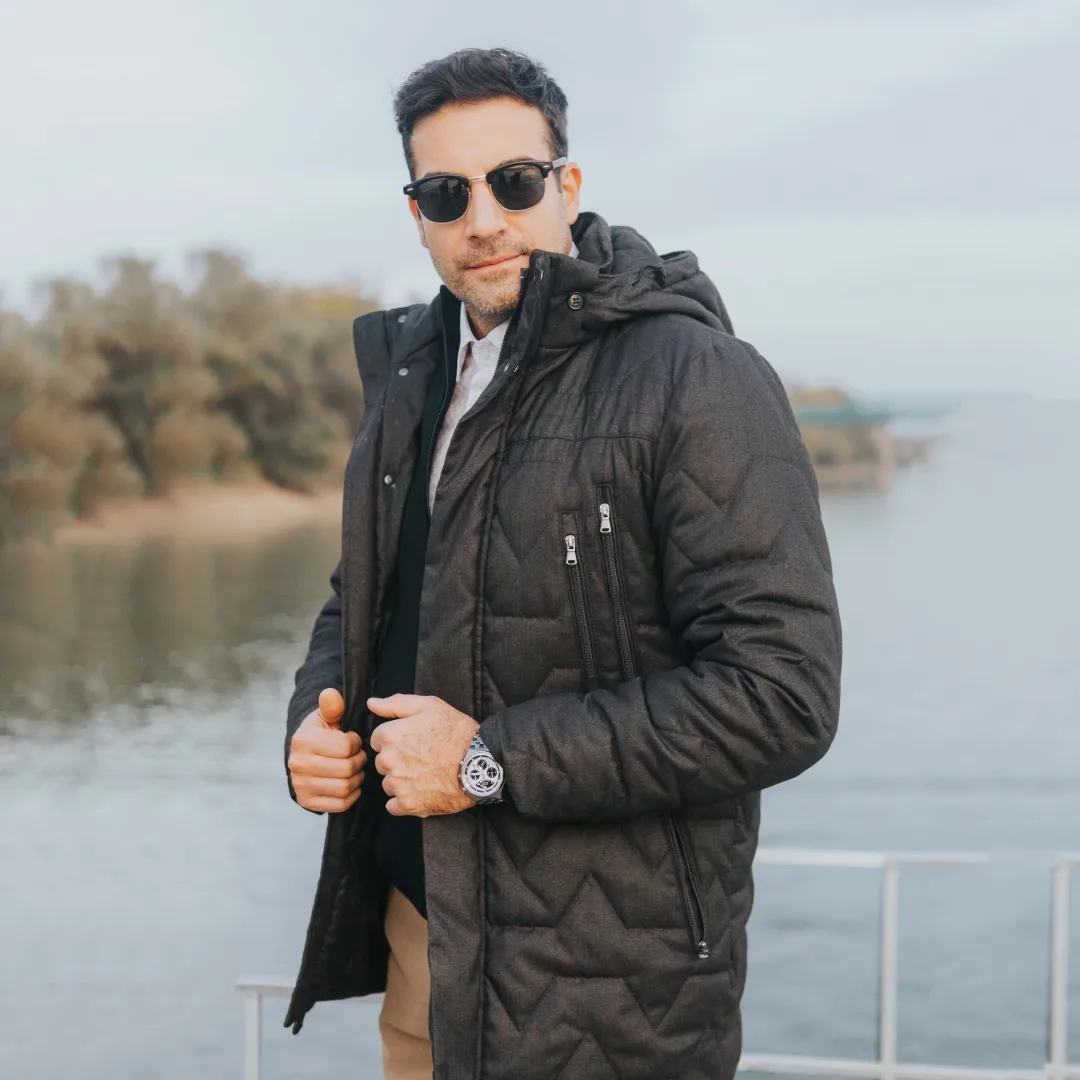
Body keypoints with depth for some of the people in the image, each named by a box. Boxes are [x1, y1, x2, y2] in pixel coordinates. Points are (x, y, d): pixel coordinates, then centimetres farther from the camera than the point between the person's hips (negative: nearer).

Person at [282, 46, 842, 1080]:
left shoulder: (700, 380, -15)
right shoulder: (412, 379, 10)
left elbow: (780, 694, -22)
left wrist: (493, 759, -21)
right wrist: (315, 717, 0)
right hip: (415, 924, 7)